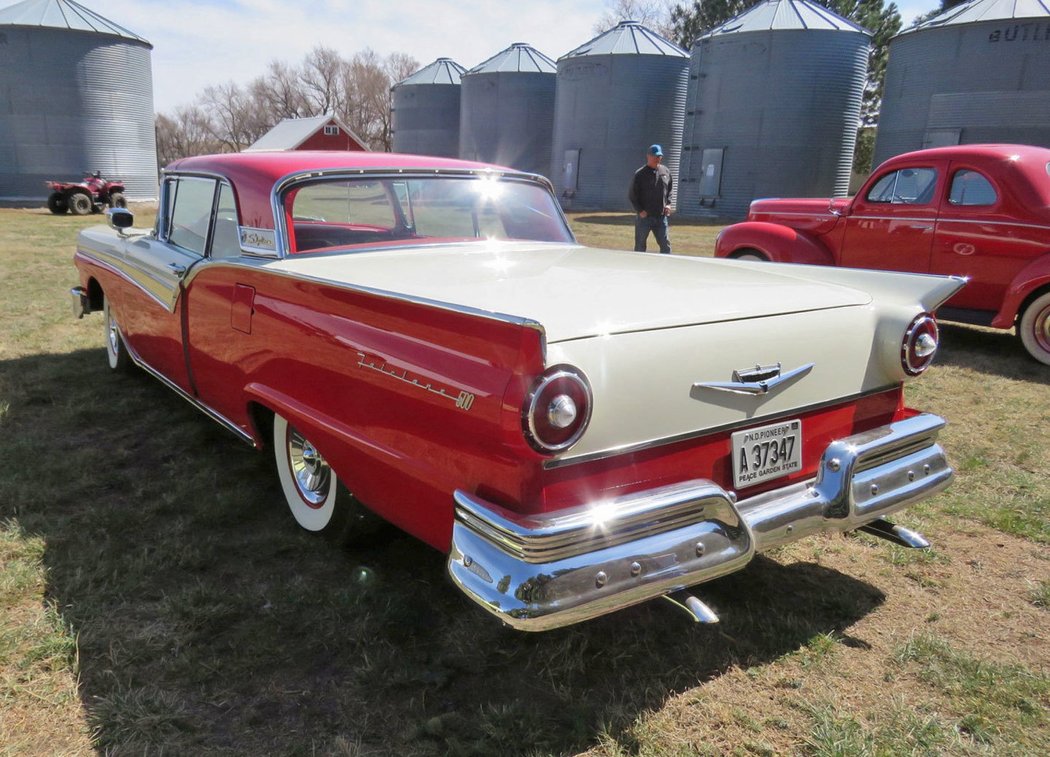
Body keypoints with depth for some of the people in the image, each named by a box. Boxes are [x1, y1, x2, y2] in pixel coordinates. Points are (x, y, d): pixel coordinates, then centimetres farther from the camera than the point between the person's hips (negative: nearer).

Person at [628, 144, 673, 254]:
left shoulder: (666, 171, 9)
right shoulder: (640, 174, -5)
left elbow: (670, 190, 20)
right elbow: (632, 195, -4)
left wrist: (668, 204, 4)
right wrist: (640, 210, -13)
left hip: (661, 217, 4)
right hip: (644, 216, -4)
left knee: (666, 245, 4)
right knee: (640, 246, 3)